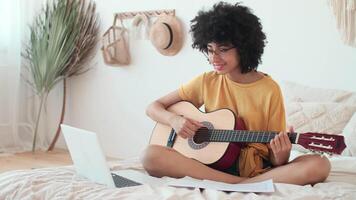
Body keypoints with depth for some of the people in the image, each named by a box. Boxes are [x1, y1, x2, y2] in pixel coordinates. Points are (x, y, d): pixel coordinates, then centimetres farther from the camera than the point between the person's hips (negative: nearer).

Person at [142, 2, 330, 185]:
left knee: (319, 165, -28)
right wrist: (174, 119, -11)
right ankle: (245, 184, -26)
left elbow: (276, 160, 1)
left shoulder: (269, 89, 0)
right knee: (151, 156, -27)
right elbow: (153, 107, 11)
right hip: (211, 164, 2)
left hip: (258, 170, -1)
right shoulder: (206, 82, 7)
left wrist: (281, 156, -24)